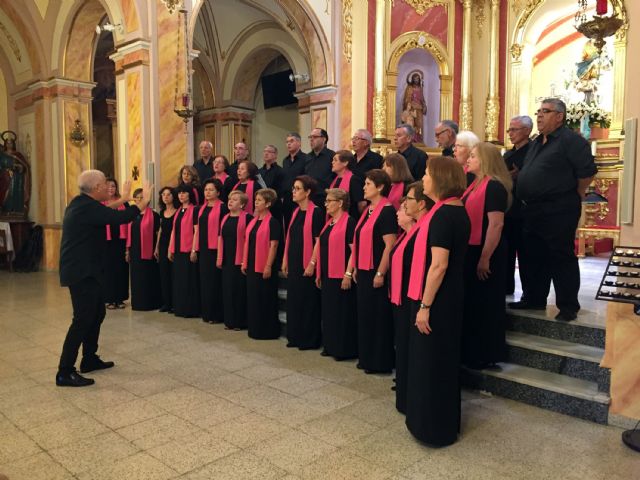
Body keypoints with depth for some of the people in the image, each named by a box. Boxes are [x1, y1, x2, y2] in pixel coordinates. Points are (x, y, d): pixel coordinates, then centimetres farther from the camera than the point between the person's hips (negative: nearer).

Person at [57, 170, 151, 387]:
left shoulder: (82, 203, 11)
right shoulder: (87, 206, -20)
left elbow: (106, 213, 27)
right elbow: (120, 218, -23)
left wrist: (122, 200, 32)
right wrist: (143, 202, -10)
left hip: (83, 270, 11)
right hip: (82, 272, -11)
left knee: (97, 312, 17)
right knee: (83, 319, -7)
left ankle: (89, 359, 28)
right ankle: (65, 373, -2)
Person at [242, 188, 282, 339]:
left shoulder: (272, 222, -11)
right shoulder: (253, 221, 12)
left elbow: (274, 245, -15)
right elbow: (247, 242, 16)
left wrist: (269, 266, -19)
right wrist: (244, 262, 13)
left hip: (264, 267, -8)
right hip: (251, 266, 8)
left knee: (265, 299, 0)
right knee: (252, 298, 13)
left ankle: (268, 331, 12)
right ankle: (254, 329, 25)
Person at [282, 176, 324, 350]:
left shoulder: (316, 212, -11)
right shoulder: (296, 212, 13)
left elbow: (319, 241, -15)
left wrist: (312, 263, -19)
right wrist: (285, 260, 14)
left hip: (307, 265, -8)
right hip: (293, 264, 8)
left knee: (308, 302, 0)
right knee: (293, 301, 13)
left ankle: (310, 340, 11)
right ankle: (295, 337, 24)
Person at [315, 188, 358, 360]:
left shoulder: (349, 222, -11)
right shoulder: (329, 223, 15)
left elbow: (355, 250, -16)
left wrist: (348, 274, -20)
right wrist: (319, 273, 18)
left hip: (341, 277, -9)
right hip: (327, 276, 9)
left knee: (342, 312, -1)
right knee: (328, 311, 14)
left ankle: (344, 349, 9)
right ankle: (330, 346, 25)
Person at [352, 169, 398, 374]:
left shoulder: (387, 211, -14)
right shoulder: (368, 210, 14)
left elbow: (390, 245, -19)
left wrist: (380, 274, -21)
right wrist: (356, 268, 16)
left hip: (377, 273, -9)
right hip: (364, 272, 9)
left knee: (379, 316, 0)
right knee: (365, 315, 15)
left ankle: (381, 362, 12)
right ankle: (367, 358, 27)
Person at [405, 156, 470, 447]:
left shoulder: (442, 215, -20)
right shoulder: (457, 211, 10)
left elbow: (439, 265, -24)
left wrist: (424, 306, -22)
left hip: (437, 300, -10)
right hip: (448, 297, 10)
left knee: (432, 361, 3)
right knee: (442, 360, 19)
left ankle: (435, 428, 17)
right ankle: (445, 422, 34)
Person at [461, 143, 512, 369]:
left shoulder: (494, 186, -15)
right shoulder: (474, 185, 13)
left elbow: (496, 225, -22)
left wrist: (485, 258, -24)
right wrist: (474, 256, 15)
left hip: (485, 254, -9)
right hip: (470, 251, 9)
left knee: (485, 305, 3)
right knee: (471, 303, 16)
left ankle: (487, 356, 18)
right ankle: (472, 352, 30)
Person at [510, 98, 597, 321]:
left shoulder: (571, 140, -11)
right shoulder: (537, 142, 17)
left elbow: (587, 171, -16)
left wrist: (574, 197, -6)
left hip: (558, 211, -9)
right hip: (533, 209, 9)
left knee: (561, 257, -2)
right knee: (532, 256, 14)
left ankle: (568, 306, 8)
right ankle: (534, 298, 27)